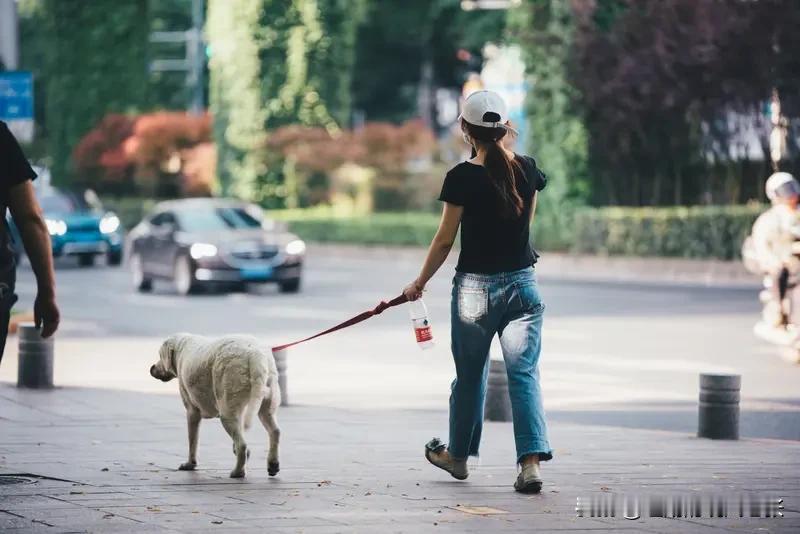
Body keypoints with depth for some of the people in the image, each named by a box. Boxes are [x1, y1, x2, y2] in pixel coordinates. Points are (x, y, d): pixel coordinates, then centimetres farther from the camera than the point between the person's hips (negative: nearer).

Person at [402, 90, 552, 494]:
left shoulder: (463, 177, -13)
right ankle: (531, 462, -14)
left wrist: (419, 283, 5)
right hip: (522, 283, 3)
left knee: (470, 376, 14)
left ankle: (458, 456, 31)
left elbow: (445, 240, -7)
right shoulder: (528, 169, 0)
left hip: (475, 286, -3)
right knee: (524, 374, 0)